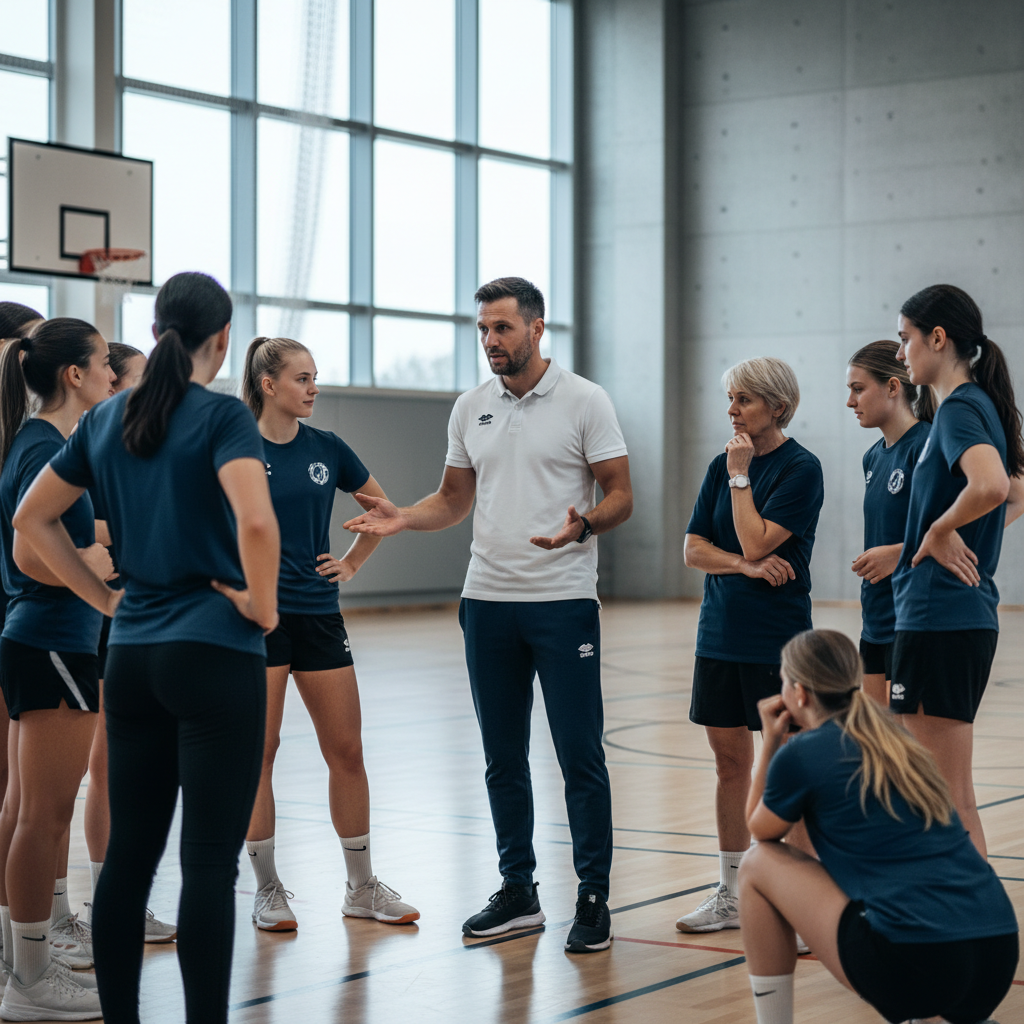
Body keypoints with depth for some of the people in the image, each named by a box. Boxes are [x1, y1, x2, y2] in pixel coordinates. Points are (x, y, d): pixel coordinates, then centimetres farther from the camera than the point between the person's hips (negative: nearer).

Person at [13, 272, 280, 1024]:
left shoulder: (108, 419, 9)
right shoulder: (222, 415, -10)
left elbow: (33, 518, 16)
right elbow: (256, 521, -26)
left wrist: (103, 596, 15)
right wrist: (263, 605, -11)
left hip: (132, 654, 6)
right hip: (217, 655, -6)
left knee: (129, 854, 11)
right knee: (210, 862, -3)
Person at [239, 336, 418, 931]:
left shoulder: (326, 448, 6)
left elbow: (382, 507, 19)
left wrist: (353, 563, 12)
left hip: (319, 614, 4)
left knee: (347, 751, 4)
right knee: (259, 753, 0)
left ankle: (362, 887, 16)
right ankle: (268, 890, 12)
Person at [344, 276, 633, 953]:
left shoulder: (585, 401, -4)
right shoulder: (471, 409, 11)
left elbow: (620, 496, -5)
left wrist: (582, 528, -24)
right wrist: (402, 518, 0)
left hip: (564, 601, -5)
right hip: (488, 601, 5)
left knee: (580, 756, -4)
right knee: (503, 757, 10)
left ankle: (595, 899, 5)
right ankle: (518, 891, 21)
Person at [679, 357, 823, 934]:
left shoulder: (801, 469, -9)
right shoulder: (722, 465, 10)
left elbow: (756, 541, -18)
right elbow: (694, 549, 5)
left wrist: (741, 475, -11)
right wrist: (746, 565, -11)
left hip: (777, 638, -6)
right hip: (721, 632, 6)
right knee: (730, 760, 11)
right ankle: (730, 896, 19)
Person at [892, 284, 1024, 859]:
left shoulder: (959, 409, -14)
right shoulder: (976, 405, 15)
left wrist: (940, 531, -18)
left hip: (940, 621, -10)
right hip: (969, 616, 10)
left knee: (945, 798, -4)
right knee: (949, 794, 16)